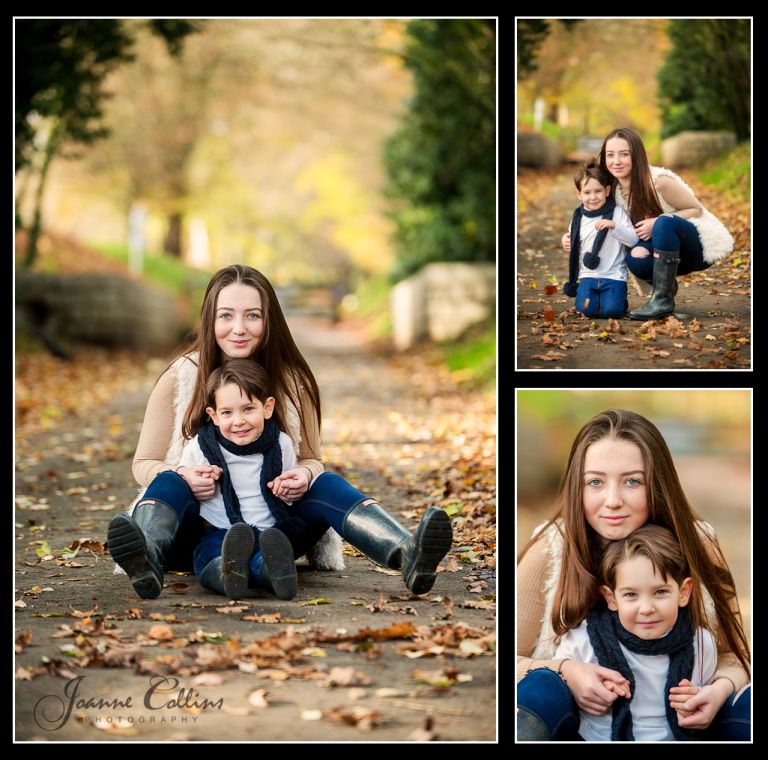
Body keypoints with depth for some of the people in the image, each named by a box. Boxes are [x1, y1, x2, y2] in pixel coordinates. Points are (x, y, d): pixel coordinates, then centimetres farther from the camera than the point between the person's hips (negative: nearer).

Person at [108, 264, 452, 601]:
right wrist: (182, 475, -21)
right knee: (168, 484, -31)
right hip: (199, 531, -2)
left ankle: (408, 554, -51)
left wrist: (303, 476, -15)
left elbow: (311, 460, 11)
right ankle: (147, 560, -66)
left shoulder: (292, 382, 2)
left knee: (327, 485, -23)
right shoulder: (178, 379, -3)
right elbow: (145, 463, 3)